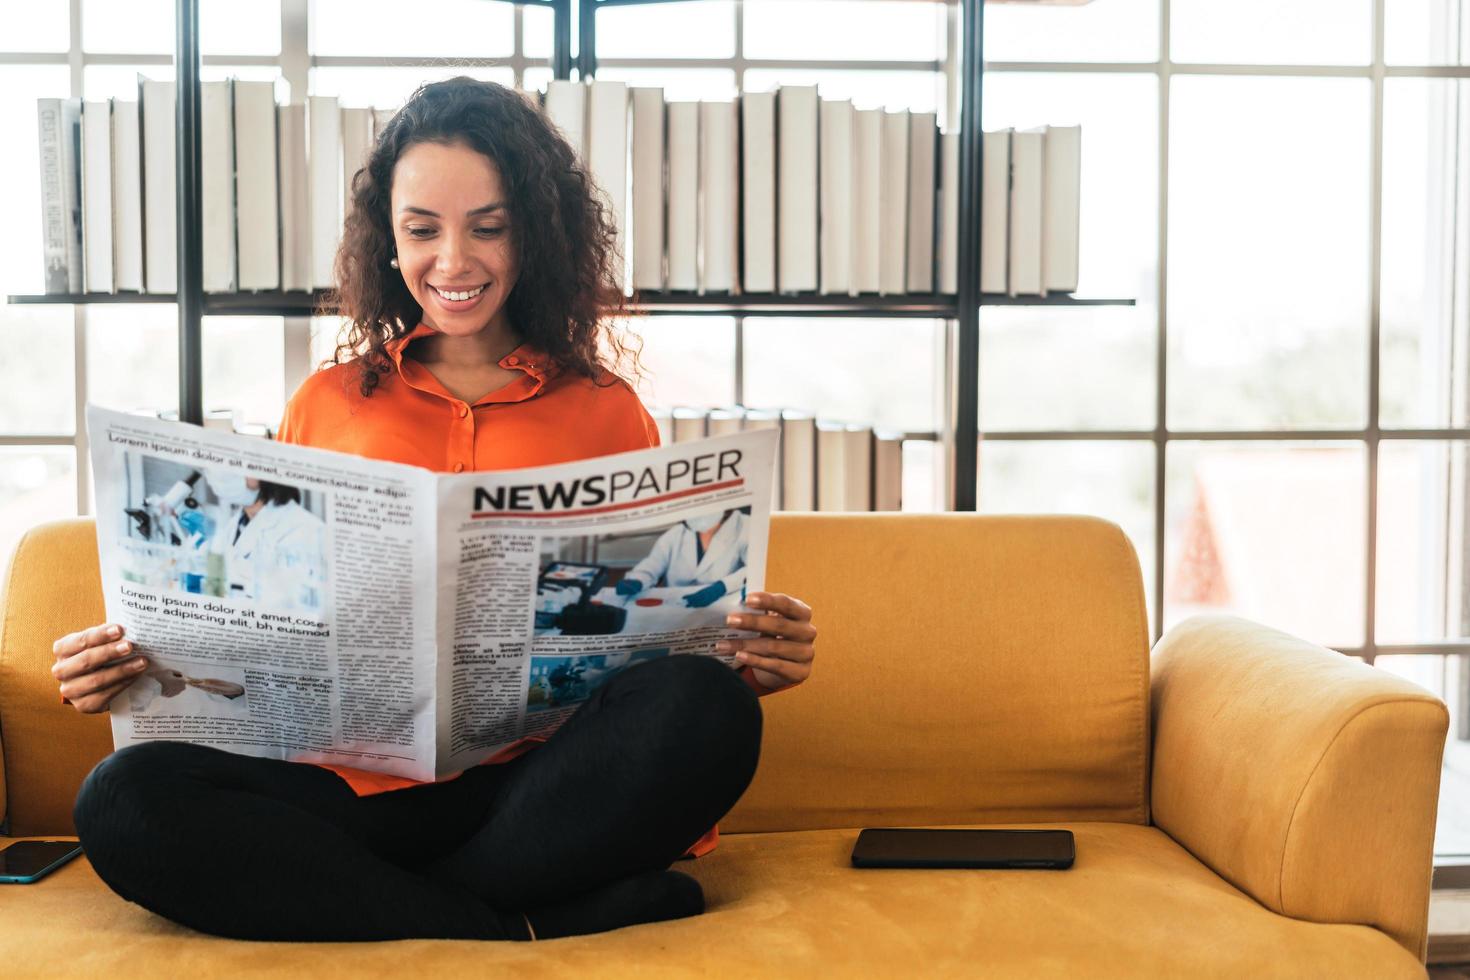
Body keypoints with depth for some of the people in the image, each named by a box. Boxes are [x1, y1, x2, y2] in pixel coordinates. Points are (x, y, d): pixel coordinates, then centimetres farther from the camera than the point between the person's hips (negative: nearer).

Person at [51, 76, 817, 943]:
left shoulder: (607, 411, 13)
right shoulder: (325, 407, 17)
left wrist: (754, 658, -12)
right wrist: (132, 666, -2)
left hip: (545, 785, -1)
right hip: (357, 784, 1)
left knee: (704, 707, -32)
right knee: (124, 799, -26)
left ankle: (344, 901, -19)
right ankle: (523, 924, -21)